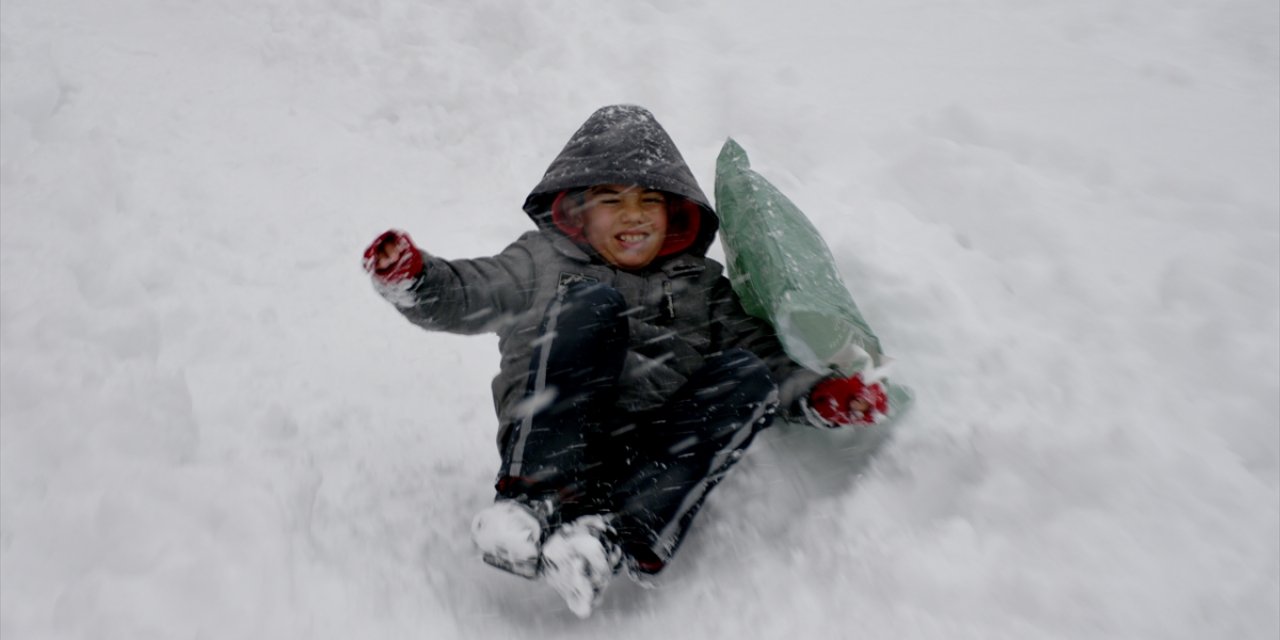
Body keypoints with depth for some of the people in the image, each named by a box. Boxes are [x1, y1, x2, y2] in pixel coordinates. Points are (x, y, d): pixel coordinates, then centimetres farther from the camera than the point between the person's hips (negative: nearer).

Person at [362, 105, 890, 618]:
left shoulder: (702, 284, 26)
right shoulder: (544, 260, 20)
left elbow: (766, 354, 20)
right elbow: (460, 296, 9)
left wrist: (822, 396, 0)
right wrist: (410, 277, -13)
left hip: (655, 461, 3)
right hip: (554, 446, -2)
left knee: (748, 373, -20)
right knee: (594, 303, -21)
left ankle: (618, 536, -34)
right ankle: (540, 503, -33)